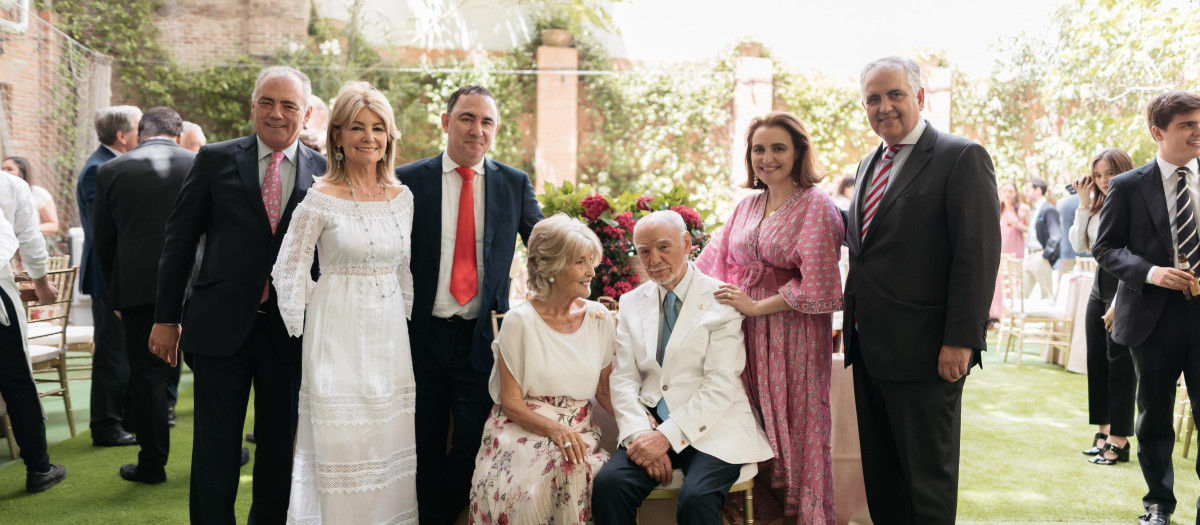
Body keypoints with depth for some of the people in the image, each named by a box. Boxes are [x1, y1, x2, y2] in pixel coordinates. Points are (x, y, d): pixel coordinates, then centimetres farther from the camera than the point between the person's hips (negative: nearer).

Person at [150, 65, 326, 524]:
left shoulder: (324, 172, 2)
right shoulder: (215, 160, 1)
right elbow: (179, 239, 4)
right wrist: (166, 317, 2)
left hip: (291, 331, 1)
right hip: (221, 326, -1)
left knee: (279, 444, 13)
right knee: (215, 446, 7)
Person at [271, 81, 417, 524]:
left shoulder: (403, 197, 6)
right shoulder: (321, 198, -8)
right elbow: (289, 270, -5)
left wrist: (407, 322, 13)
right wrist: (298, 335, -5)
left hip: (389, 334, 5)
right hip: (338, 335, -4)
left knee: (392, 438, 10)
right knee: (340, 440, 2)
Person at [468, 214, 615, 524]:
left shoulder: (599, 318, 5)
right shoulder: (520, 321, -6)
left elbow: (604, 390, 11)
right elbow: (511, 402, -5)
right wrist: (553, 429, -23)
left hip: (578, 433, 3)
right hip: (522, 429, -3)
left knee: (582, 469, -31)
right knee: (563, 466, -34)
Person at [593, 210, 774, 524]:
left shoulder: (721, 301, -3)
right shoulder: (632, 303, 11)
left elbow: (720, 386, -11)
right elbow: (623, 378, 5)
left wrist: (667, 436, -17)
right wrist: (640, 433, -12)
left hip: (712, 426, -3)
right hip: (649, 424, 4)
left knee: (696, 498, -31)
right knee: (608, 484, -24)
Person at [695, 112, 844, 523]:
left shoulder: (816, 206, -8)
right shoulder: (748, 205, 11)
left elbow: (815, 287, -14)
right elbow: (713, 262, 16)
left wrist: (755, 306, -12)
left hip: (794, 334, -5)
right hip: (748, 334, 5)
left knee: (794, 426, 5)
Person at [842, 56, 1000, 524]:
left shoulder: (963, 157, -10)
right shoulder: (869, 165, 15)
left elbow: (979, 256, -16)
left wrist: (961, 341, -20)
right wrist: (854, 325, 14)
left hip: (924, 352, -8)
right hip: (869, 347, 8)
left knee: (928, 480, 6)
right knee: (880, 474, 18)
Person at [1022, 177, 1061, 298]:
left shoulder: (1049, 210, -12)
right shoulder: (1034, 210, 18)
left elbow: (1056, 237, -21)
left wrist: (1045, 256, -19)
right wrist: (1026, 254, 15)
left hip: (1041, 258, -9)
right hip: (1029, 257, 9)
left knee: (1047, 295, 0)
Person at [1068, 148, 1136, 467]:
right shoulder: (1098, 206, 11)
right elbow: (1079, 245, 9)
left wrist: (1119, 305, -18)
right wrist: (1084, 204, 2)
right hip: (1100, 287, 8)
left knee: (1120, 365, -3)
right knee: (1096, 360, 10)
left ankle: (1119, 441, 6)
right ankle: (1103, 431, 20)